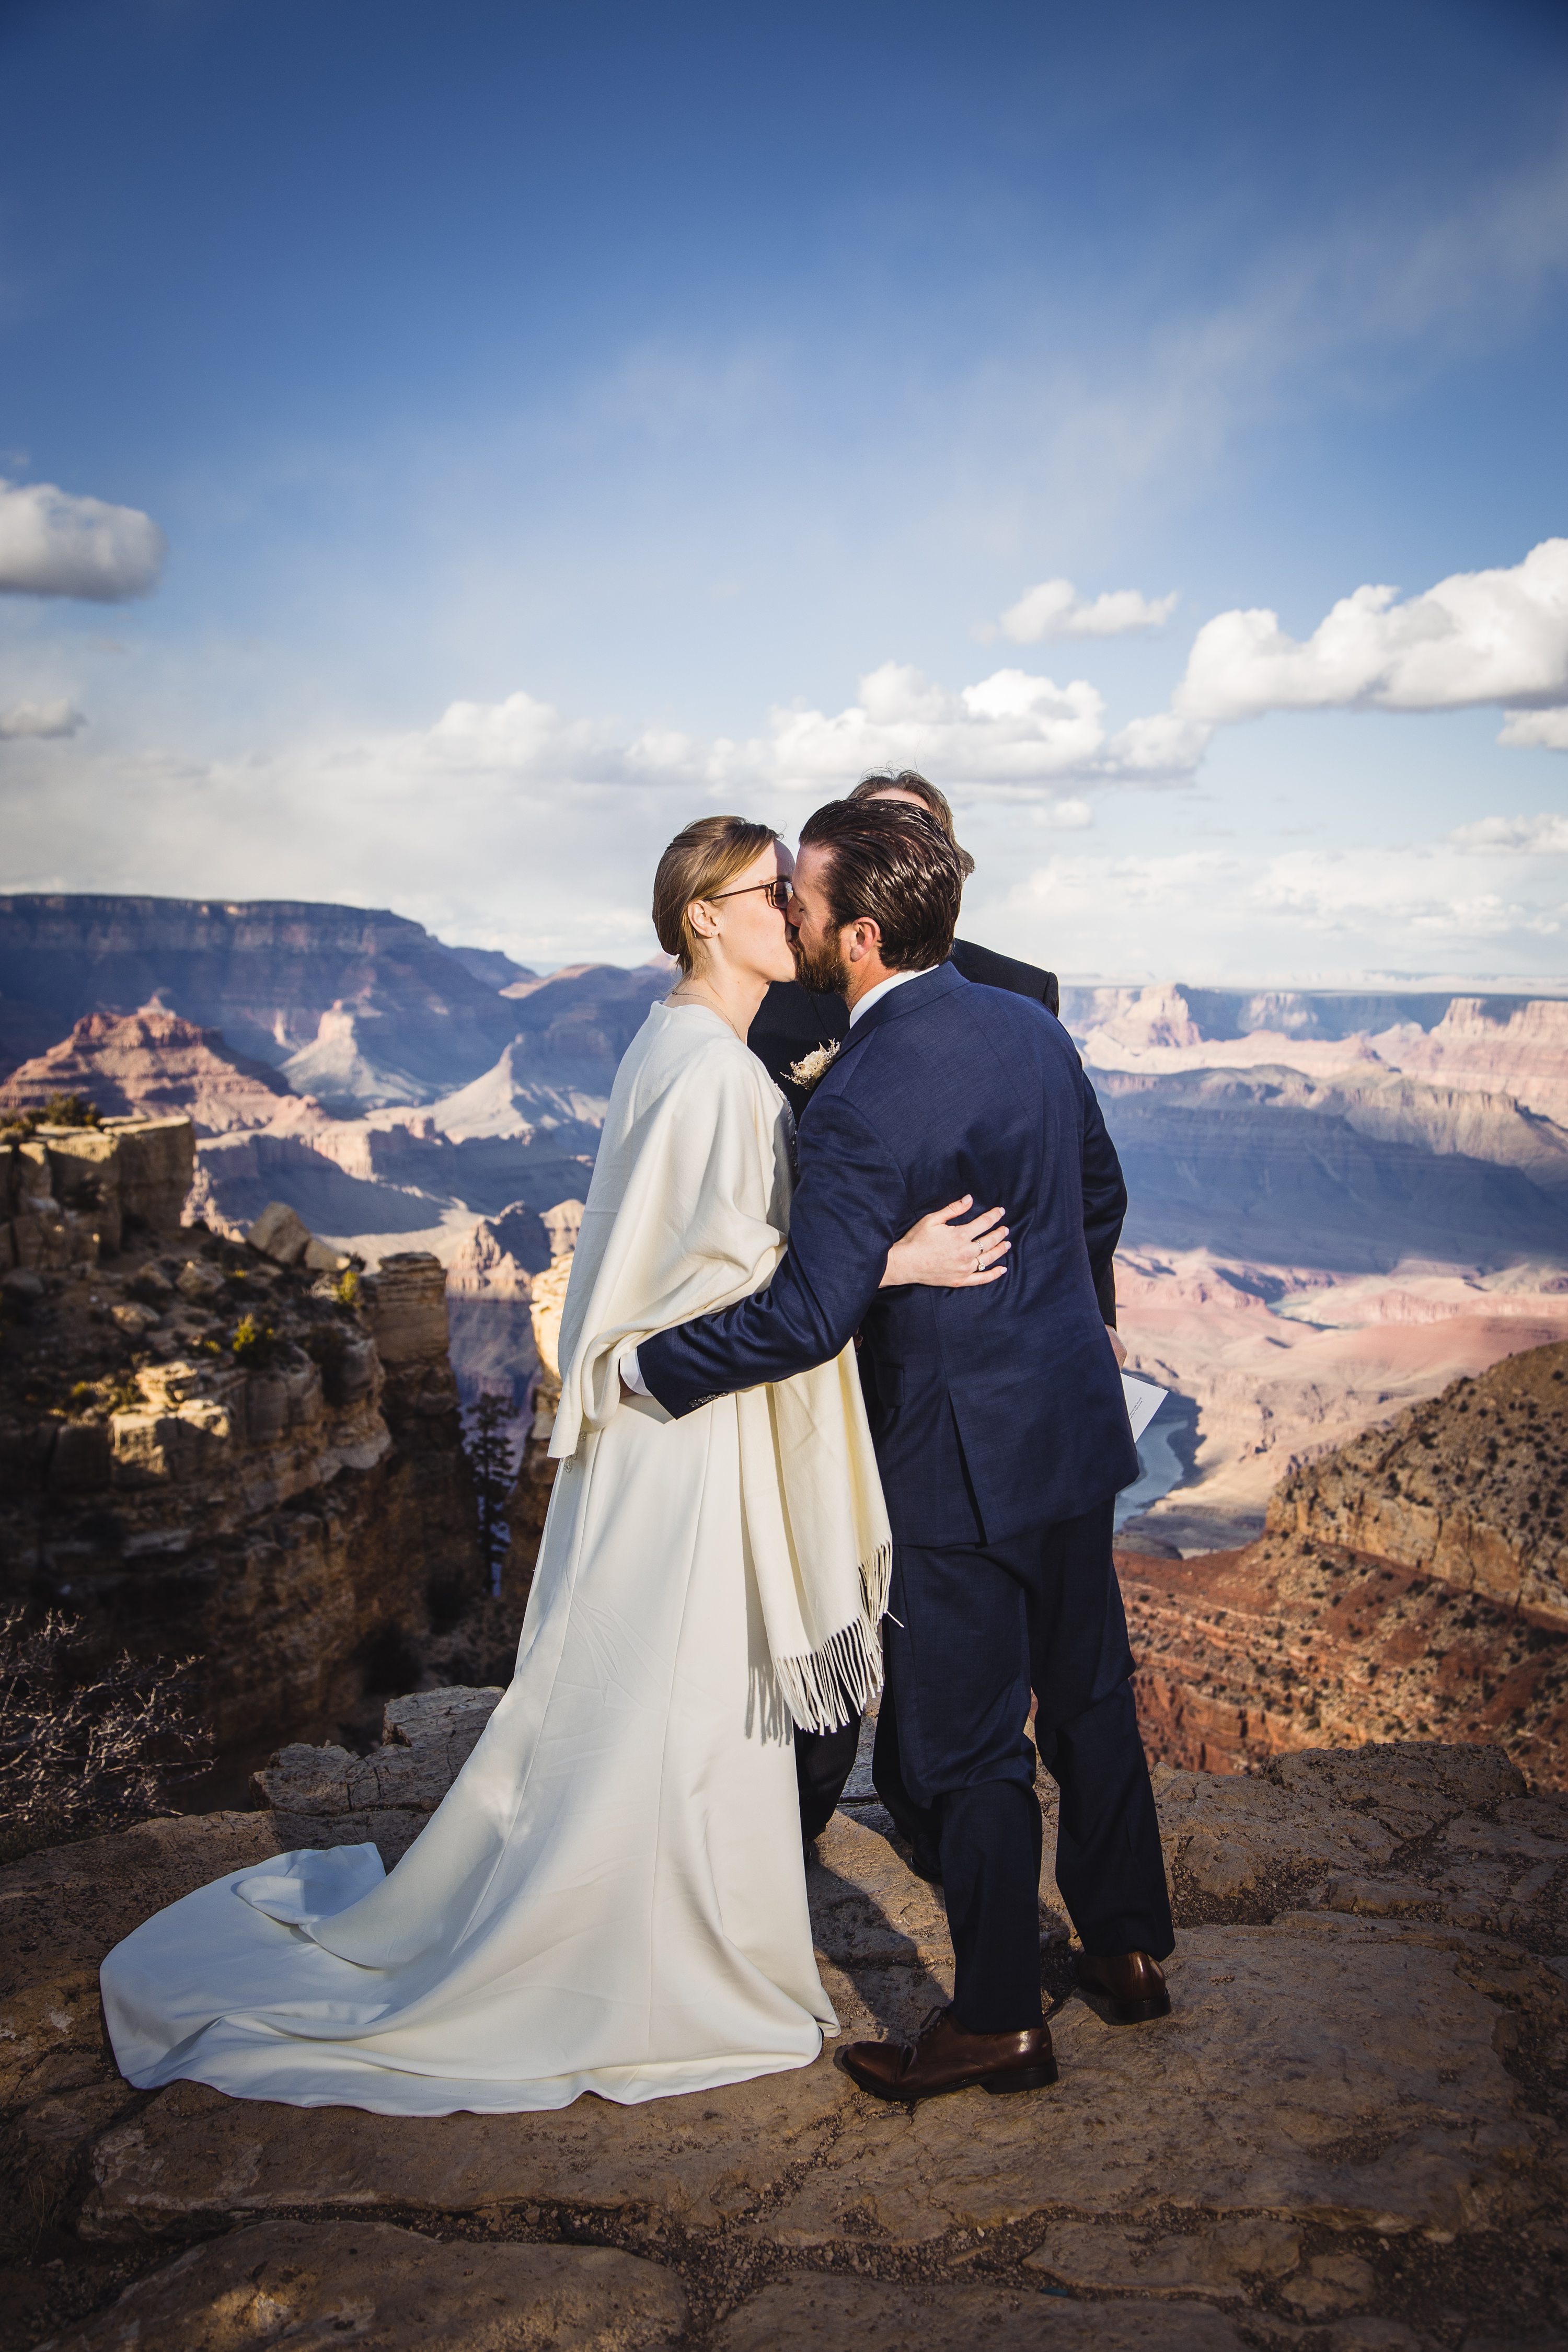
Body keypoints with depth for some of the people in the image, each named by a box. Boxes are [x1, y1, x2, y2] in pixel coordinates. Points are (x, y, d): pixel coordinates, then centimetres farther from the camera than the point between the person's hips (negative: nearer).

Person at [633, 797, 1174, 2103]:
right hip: (1079, 1420, 9)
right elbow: (1102, 1202, 13)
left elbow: (808, 1315, -26)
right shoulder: (1033, 1026, 2)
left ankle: (999, 2021, 22)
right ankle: (1130, 1946, 38)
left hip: (964, 1458, -8)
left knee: (968, 1747, 7)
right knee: (1091, 1692, 22)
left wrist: (639, 1363, -14)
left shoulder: (861, 1100, -24)